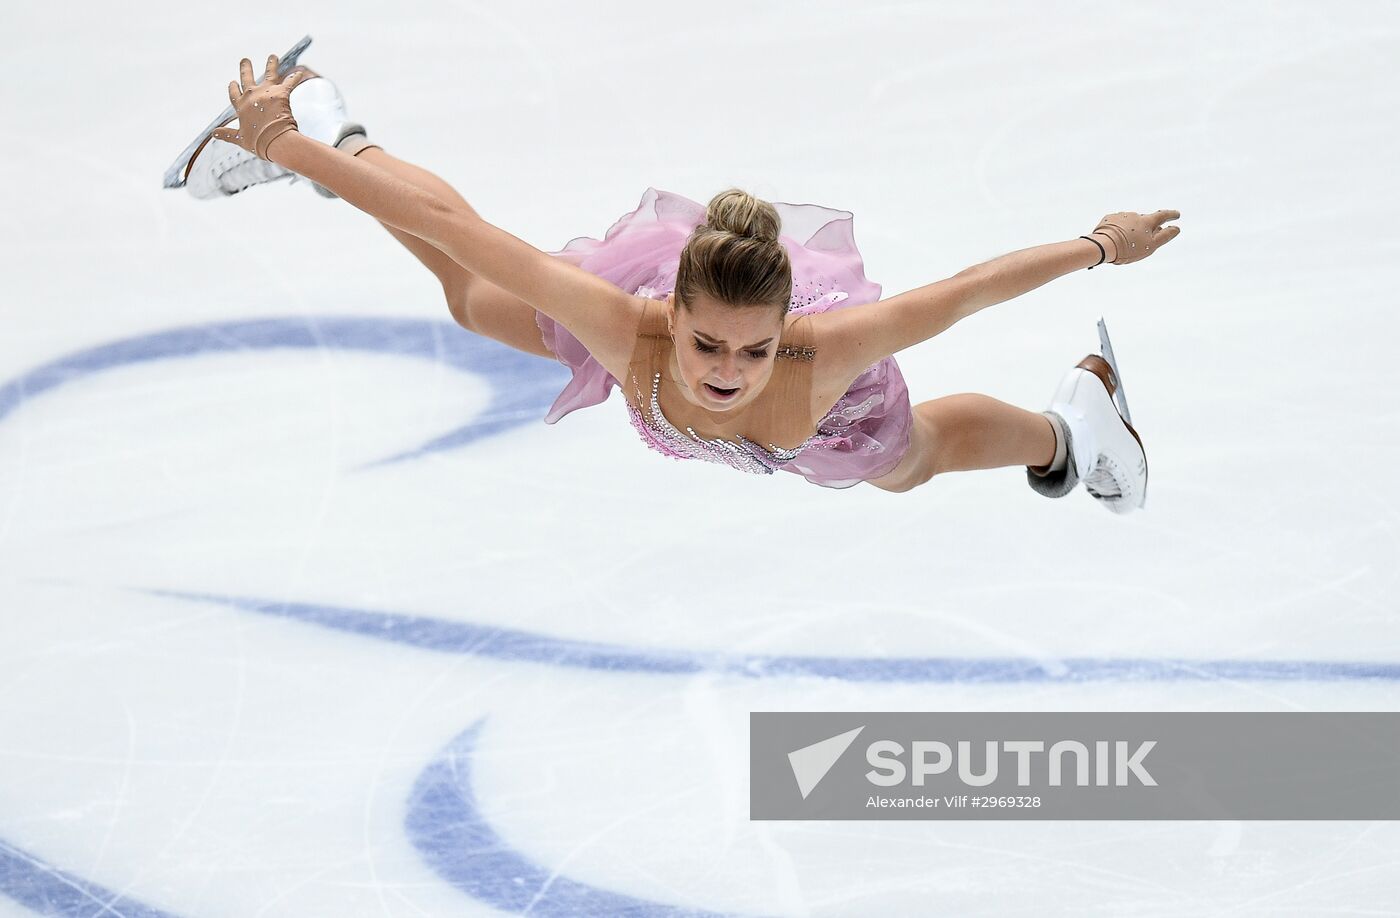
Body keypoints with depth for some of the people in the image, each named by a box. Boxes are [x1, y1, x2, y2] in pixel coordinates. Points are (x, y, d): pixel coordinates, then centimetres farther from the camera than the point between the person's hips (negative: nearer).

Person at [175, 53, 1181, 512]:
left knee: (913, 460, 34)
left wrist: (1100, 245, -22)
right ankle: (328, 131, 46)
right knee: (473, 301, 26)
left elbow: (964, 288, -35)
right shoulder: (630, 327, -47)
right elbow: (474, 238, -43)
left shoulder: (826, 352, -48)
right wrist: (293, 148, -41)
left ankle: (1067, 419, 65)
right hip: (654, 271, 0)